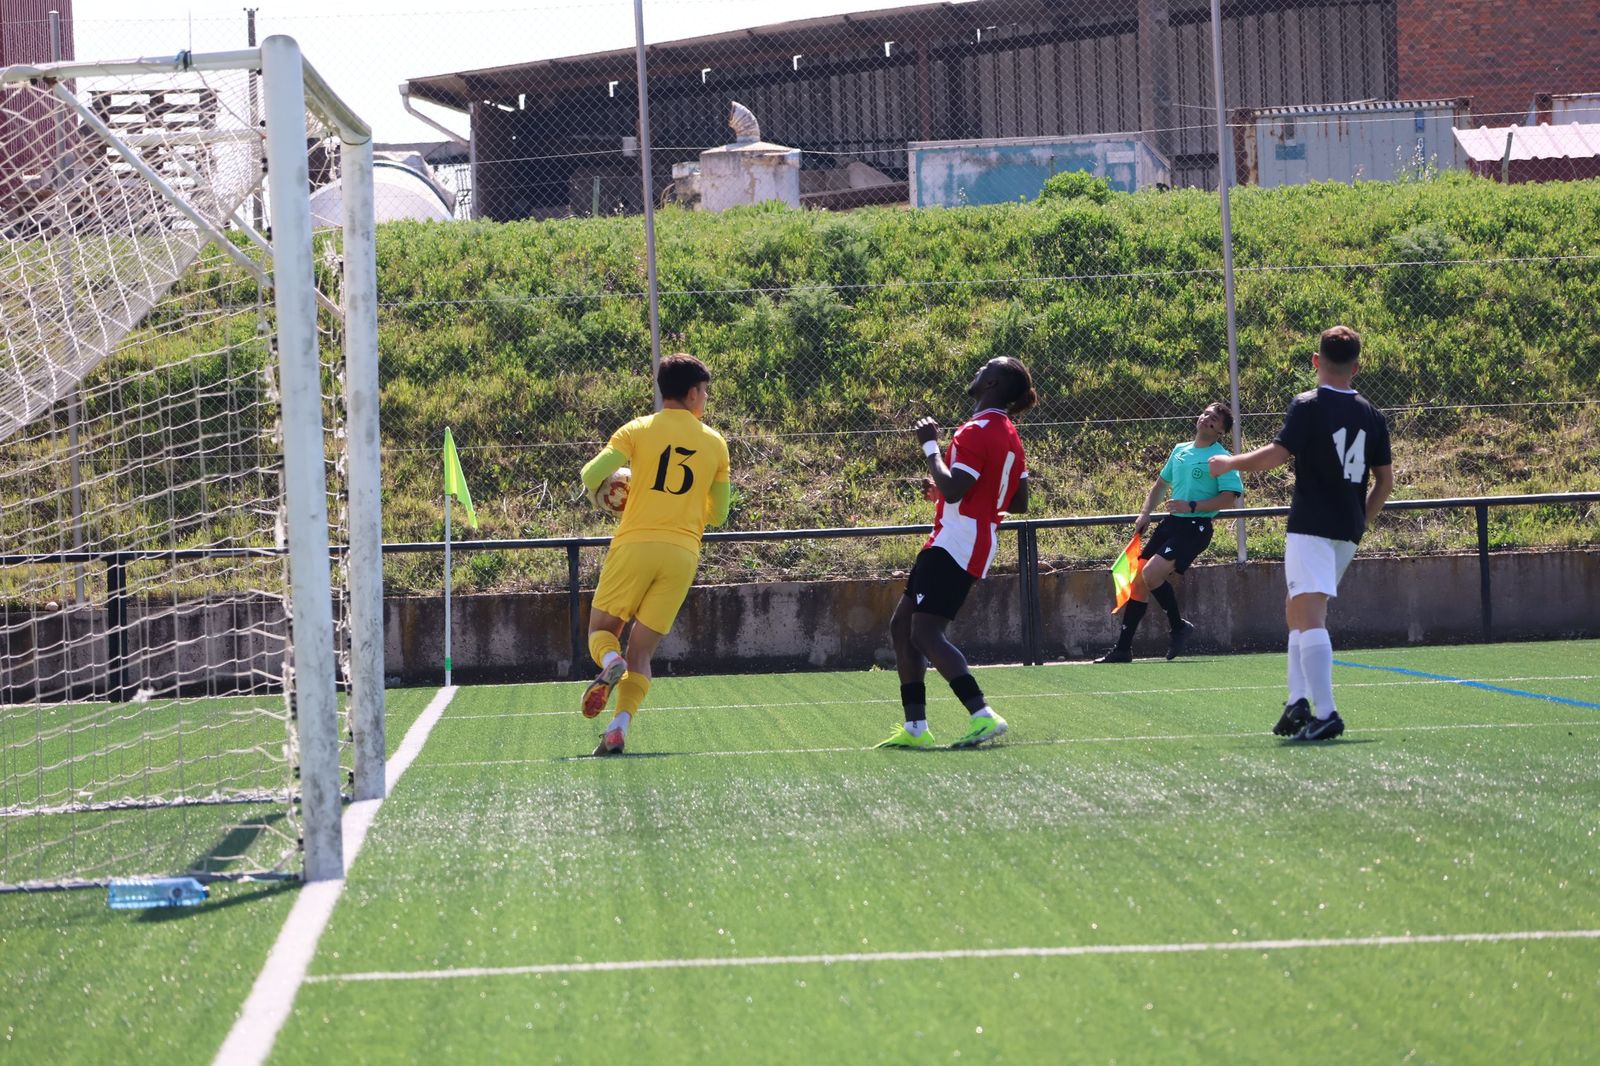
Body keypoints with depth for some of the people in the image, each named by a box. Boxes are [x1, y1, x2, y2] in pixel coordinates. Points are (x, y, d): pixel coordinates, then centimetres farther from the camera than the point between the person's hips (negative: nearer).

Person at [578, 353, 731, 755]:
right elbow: (718, 515, 16)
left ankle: (609, 663, -23)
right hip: (683, 554, 2)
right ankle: (619, 727, -16)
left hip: (634, 544, -2)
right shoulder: (716, 443, 12)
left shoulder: (639, 430, 5)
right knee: (641, 652, 6)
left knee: (601, 629, 13)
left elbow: (591, 474, -7)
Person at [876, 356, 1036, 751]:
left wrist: (930, 445, -14)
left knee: (925, 632, -14)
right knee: (902, 625, 13)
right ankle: (915, 727, 11)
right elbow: (1019, 503, 18)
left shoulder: (977, 432, -15)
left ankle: (983, 717, -23)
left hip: (955, 545, -10)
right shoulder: (1008, 435, 15)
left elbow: (952, 489, -25)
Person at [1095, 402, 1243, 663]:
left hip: (1195, 528, -7)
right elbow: (1161, 484, 27)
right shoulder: (1179, 450, 15)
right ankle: (1122, 648, 9)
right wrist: (1145, 513, 13)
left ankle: (1178, 626, -2)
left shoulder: (1219, 458, -7)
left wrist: (1192, 506, -21)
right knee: (1138, 581, 3)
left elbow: (1230, 499, -15)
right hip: (1170, 524, 7)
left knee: (1151, 573, -23)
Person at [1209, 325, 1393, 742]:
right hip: (1348, 530, 7)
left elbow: (1277, 454, -16)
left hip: (1311, 527, -7)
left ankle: (1325, 714, -27)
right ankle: (1299, 701, 10)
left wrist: (1229, 463, 0)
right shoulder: (1371, 415, 10)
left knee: (1309, 616, -14)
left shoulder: (1308, 406, -7)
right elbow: (1385, 480, 12)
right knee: (1297, 611, 21)